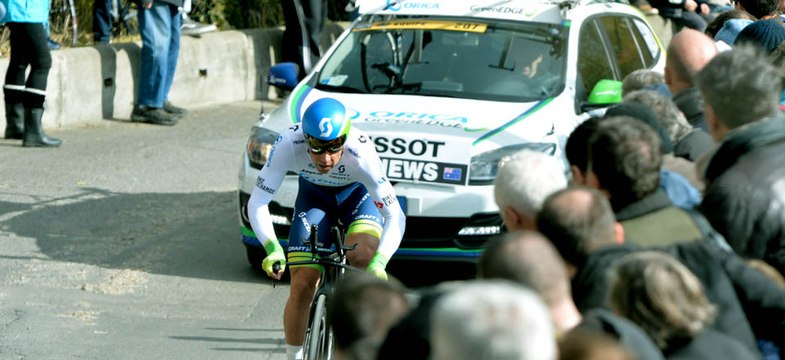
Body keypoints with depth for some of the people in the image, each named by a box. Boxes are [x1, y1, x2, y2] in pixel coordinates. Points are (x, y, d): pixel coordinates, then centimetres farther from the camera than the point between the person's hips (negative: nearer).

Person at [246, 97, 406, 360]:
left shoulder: (361, 154, -39)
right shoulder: (288, 144, -36)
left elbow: (395, 216, -36)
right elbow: (257, 203, -32)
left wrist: (379, 262, -52)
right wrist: (272, 248, -49)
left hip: (357, 193, -1)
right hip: (314, 194, 2)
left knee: (363, 257, -31)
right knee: (302, 285, -10)